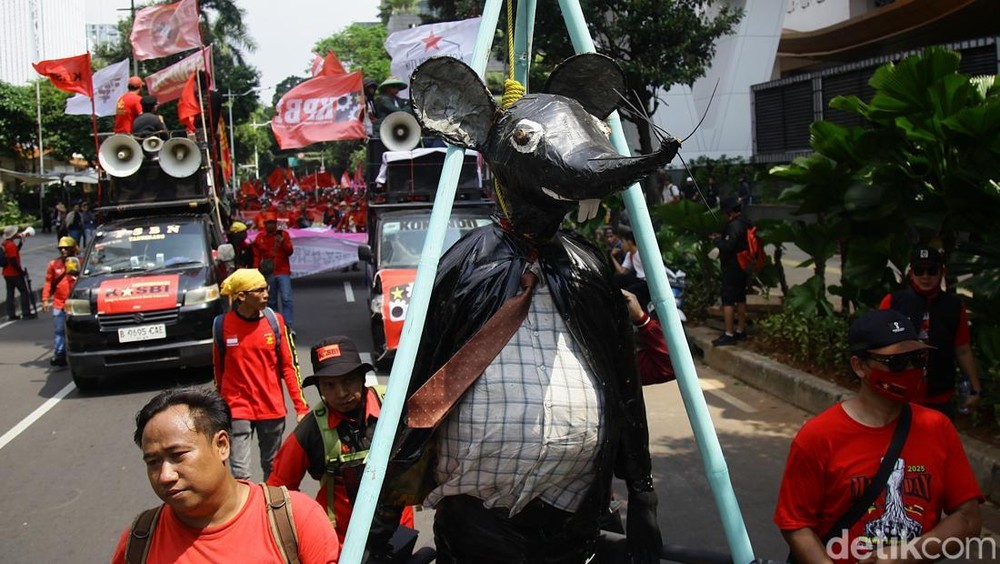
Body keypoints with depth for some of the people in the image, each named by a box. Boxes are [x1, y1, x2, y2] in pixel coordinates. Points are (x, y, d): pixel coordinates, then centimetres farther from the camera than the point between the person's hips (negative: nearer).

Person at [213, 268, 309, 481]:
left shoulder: (275, 320, -4)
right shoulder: (222, 324, -6)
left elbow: (289, 365, -1)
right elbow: (218, 368, 7)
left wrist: (301, 406, -5)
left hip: (272, 408, 2)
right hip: (237, 408, -1)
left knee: (273, 469, 14)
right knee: (239, 474, -6)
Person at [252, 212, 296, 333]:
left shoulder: (283, 234, 5)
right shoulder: (260, 237, 6)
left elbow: (290, 251, -1)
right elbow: (256, 256, 9)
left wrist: (283, 242, -17)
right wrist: (256, 270, 1)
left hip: (283, 272, -2)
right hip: (268, 274, 2)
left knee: (286, 299, -12)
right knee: (271, 301, 8)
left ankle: (290, 327, -14)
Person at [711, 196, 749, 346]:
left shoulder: (735, 225, -20)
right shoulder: (745, 223, 10)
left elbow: (728, 246, -25)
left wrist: (716, 240, -9)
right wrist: (722, 238, 9)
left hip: (732, 267, -10)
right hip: (742, 266, 10)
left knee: (728, 300, -7)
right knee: (740, 298, 16)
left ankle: (729, 335, -8)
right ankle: (740, 331, 25)